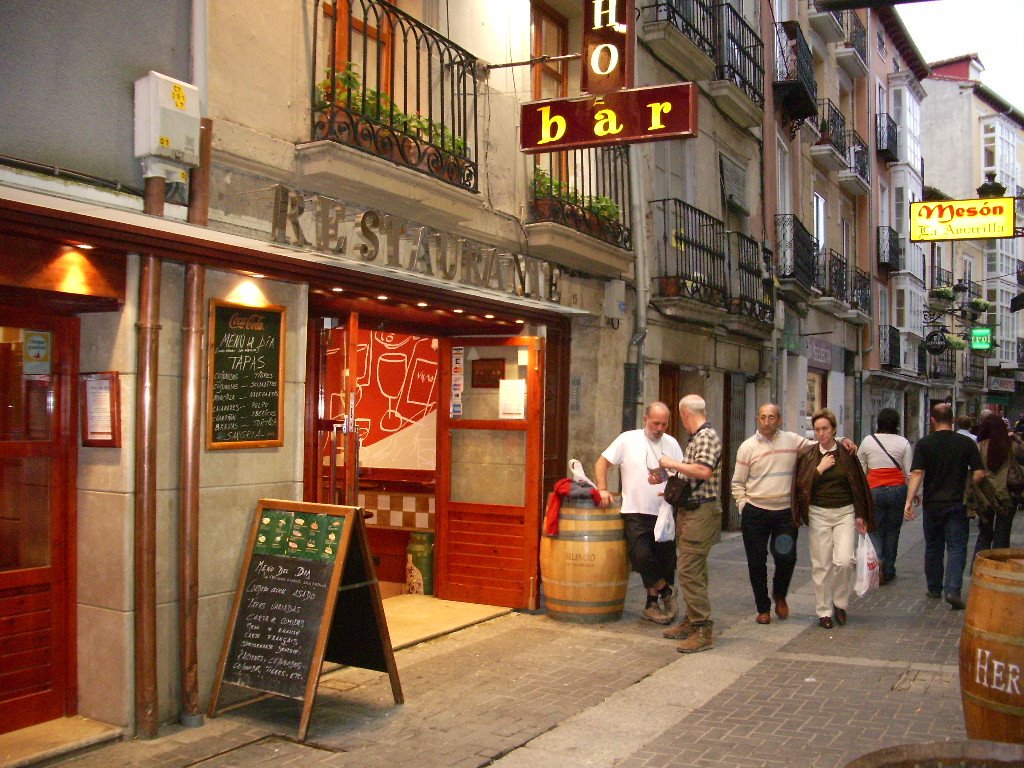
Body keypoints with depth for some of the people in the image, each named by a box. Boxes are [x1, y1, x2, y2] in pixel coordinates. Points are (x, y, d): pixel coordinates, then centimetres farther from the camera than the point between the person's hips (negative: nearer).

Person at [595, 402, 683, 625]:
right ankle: (666, 591, 7)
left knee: (666, 562, 7)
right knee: (642, 556, -19)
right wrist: (602, 489, -11)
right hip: (636, 514, -4)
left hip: (664, 513, 4)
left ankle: (652, 604, 25)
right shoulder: (627, 440, -3)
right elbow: (602, 463, 1)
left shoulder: (672, 444, 8)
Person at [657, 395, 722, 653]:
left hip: (701, 513, -10)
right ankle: (692, 621, 24)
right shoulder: (695, 438, 17)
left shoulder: (707, 436, -13)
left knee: (690, 571, -12)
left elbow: (704, 470, -27)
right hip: (689, 511, 10)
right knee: (692, 570, 15)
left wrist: (672, 464, -17)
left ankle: (702, 631, -9)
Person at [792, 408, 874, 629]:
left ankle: (840, 603, 12)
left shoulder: (847, 453, 1)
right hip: (818, 514, 0)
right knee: (821, 565, 2)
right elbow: (801, 486, -4)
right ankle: (824, 611, 15)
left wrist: (861, 516, 5)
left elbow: (858, 485, 6)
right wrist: (819, 469, -14)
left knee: (844, 561, -13)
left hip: (844, 513, 0)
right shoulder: (807, 455, 0)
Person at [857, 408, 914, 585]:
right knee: (892, 531, 11)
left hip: (874, 490, 0)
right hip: (897, 489, 0)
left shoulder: (868, 441, 1)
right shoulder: (903, 443, -1)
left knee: (875, 530, 8)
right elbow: (909, 473, 0)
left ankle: (876, 559, -18)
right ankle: (888, 571, 17)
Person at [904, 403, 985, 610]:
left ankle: (934, 589, 24)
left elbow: (917, 473, -13)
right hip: (957, 504, -1)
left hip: (932, 504, 1)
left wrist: (909, 502, -14)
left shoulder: (924, 443, -6)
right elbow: (979, 473, -6)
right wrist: (964, 486, 13)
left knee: (933, 548, 14)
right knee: (956, 548, 1)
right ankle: (953, 589, -15)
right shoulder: (967, 443, -4)